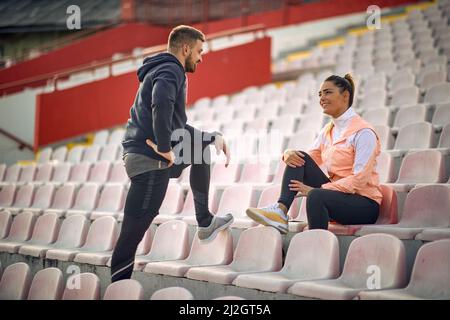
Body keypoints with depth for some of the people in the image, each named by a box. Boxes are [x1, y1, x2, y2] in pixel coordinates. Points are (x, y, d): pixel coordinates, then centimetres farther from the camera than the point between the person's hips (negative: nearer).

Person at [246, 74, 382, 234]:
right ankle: (280, 210, -21)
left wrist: (316, 189, -22)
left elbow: (359, 179, -19)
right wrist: (288, 154, -11)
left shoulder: (363, 132, -12)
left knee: (316, 196, -35)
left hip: (365, 204, -7)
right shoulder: (328, 130, 12)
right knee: (299, 157, -5)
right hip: (337, 195, 7)